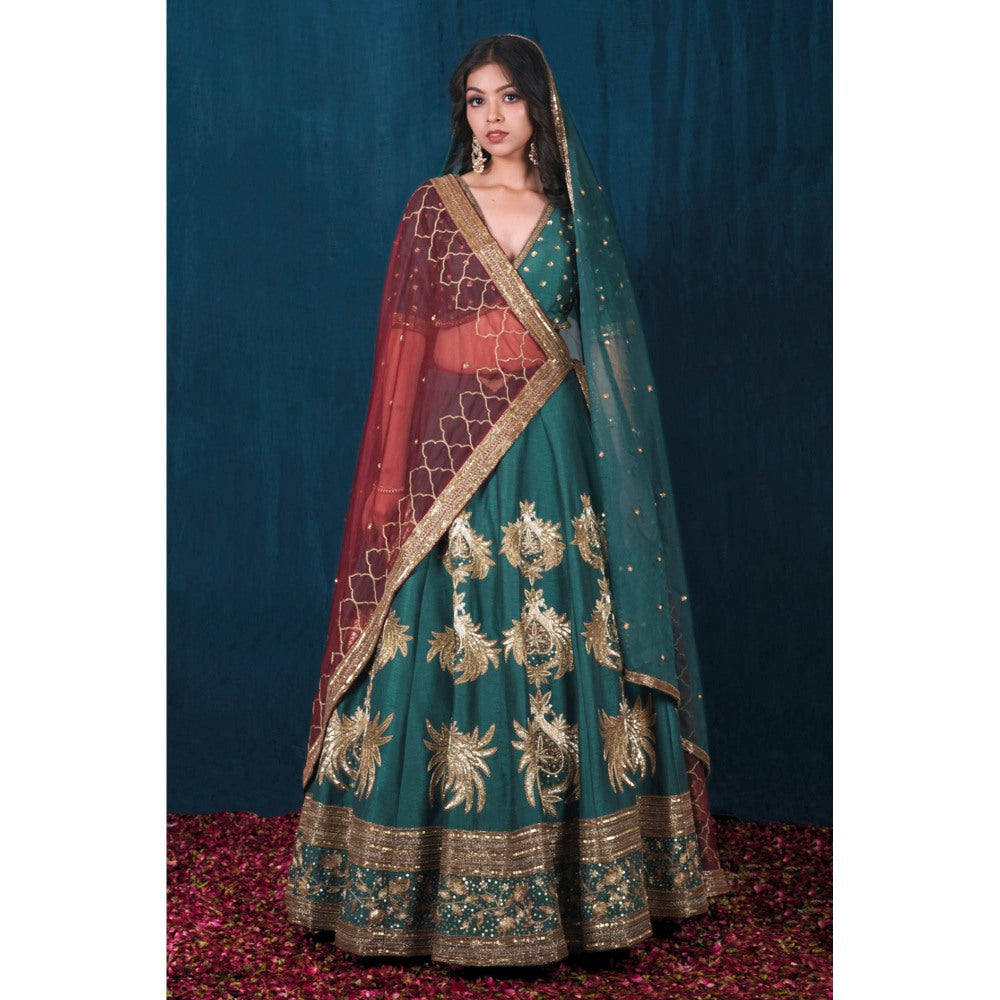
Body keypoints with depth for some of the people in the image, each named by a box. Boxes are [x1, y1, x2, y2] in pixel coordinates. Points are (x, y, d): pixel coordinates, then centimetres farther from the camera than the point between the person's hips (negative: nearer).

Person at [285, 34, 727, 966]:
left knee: (561, 645, 2)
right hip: (453, 452, -2)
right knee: (447, 651, -1)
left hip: (553, 457, 2)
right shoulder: (433, 206, 6)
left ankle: (569, 875, 15)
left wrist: (599, 462, 4)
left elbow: (601, 349, 13)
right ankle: (440, 887, 12)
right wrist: (391, 477, -5)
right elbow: (402, 346, 2)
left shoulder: (571, 213, 11)